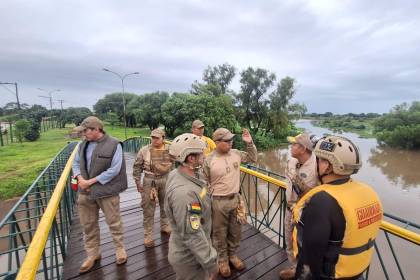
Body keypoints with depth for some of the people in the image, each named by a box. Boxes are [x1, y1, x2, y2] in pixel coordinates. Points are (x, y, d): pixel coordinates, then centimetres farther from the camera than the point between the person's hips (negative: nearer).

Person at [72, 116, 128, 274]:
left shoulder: (114, 145, -13)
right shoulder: (83, 144, 6)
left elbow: (114, 170, -17)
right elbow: (76, 163, 12)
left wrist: (91, 181, -16)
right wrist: (79, 178, -8)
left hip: (107, 190, -5)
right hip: (85, 192, 6)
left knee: (114, 222, 10)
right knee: (88, 224, 18)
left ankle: (119, 248, 34)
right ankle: (93, 253, 39)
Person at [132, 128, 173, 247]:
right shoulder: (144, 150, -7)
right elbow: (137, 167, 0)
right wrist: (138, 182, -1)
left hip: (165, 180, 2)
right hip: (149, 181, -2)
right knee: (148, 209, 4)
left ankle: (164, 226, 41)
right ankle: (148, 235, 19)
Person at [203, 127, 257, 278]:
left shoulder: (236, 153, -4)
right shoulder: (209, 160, -16)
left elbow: (253, 158, 10)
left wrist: (249, 143, -5)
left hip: (235, 199, 5)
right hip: (218, 202, -4)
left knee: (235, 231, 22)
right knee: (220, 233, 16)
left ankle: (232, 255, 47)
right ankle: (222, 260, 41)